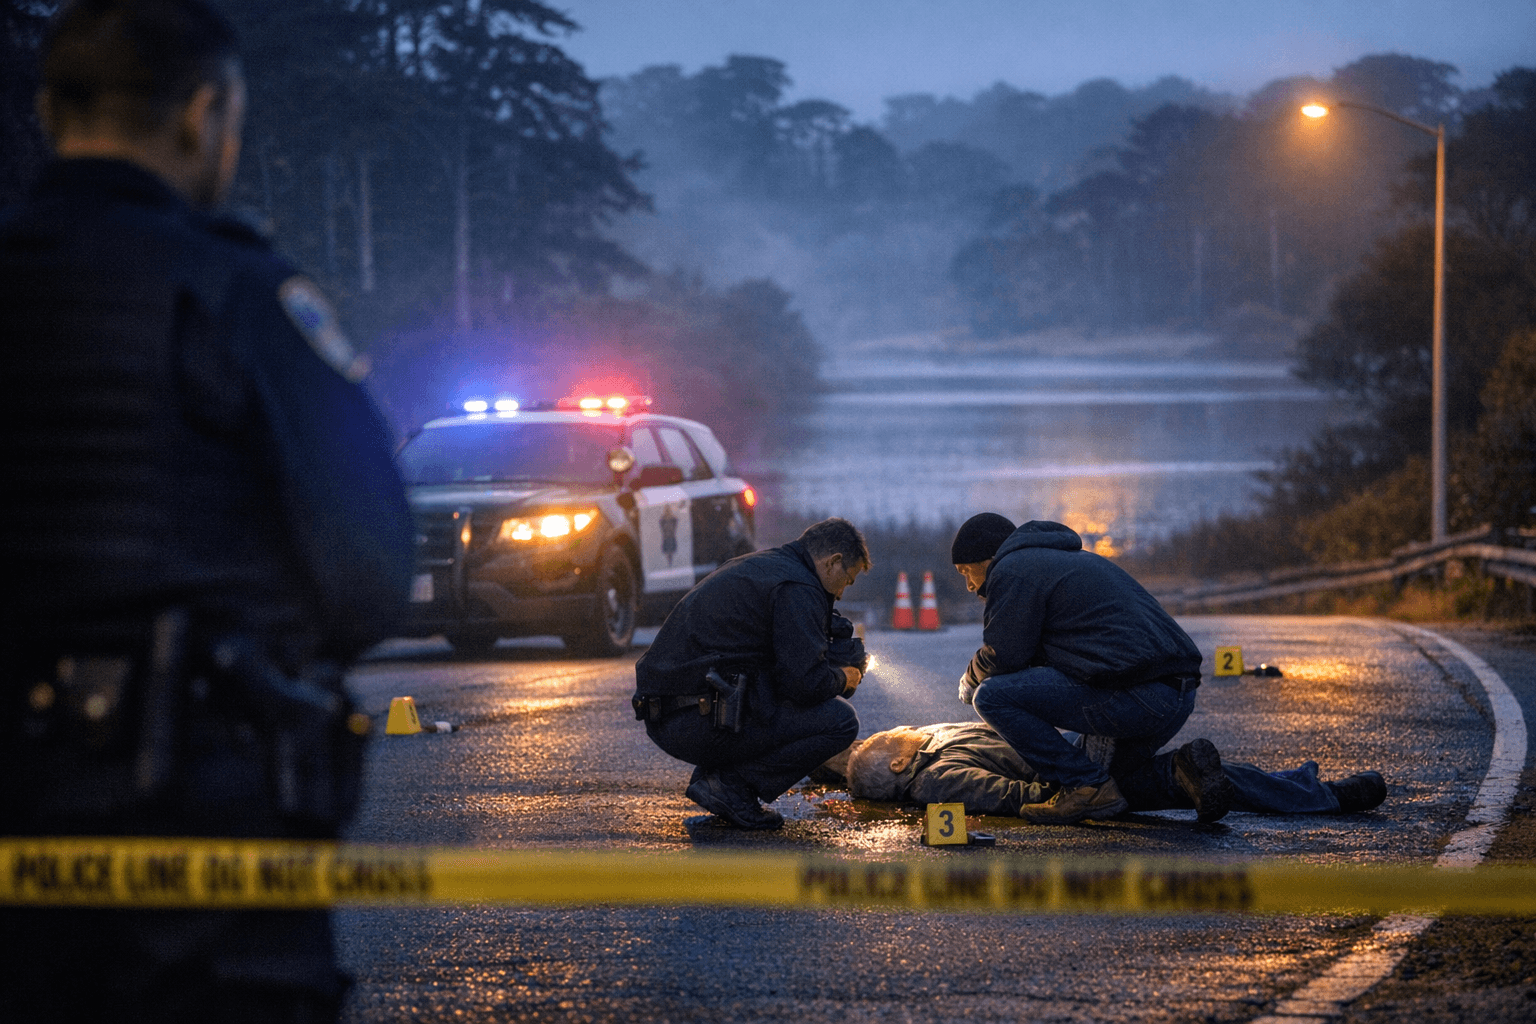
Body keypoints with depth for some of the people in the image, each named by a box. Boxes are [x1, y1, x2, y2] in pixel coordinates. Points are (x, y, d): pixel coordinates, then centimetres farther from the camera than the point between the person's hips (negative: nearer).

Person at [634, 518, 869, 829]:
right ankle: (731, 785, -6)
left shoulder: (756, 566, 22)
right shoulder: (798, 589, -8)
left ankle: (712, 770, 14)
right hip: (701, 722, -10)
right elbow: (804, 682, -16)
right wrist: (843, 678, 6)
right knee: (840, 720, -6)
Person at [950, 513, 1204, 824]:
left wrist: (969, 684, 18)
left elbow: (1004, 656, -4)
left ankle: (1087, 786, -10)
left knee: (991, 696, -8)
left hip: (1135, 699, -10)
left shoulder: (1012, 571, 0)